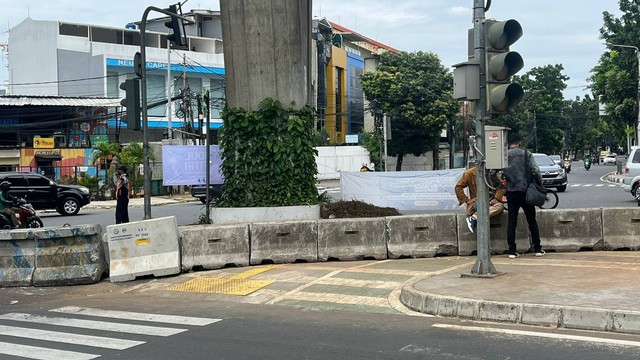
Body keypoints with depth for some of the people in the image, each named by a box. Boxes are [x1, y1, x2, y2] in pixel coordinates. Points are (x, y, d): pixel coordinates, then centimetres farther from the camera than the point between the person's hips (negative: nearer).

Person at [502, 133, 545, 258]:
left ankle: (512, 251, 1)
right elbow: (536, 171, -6)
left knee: (511, 221, 5)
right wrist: (540, 187, 5)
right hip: (526, 191, 0)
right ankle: (538, 249, 12)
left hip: (511, 192, 0)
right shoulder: (526, 154, 0)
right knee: (532, 221, 10)